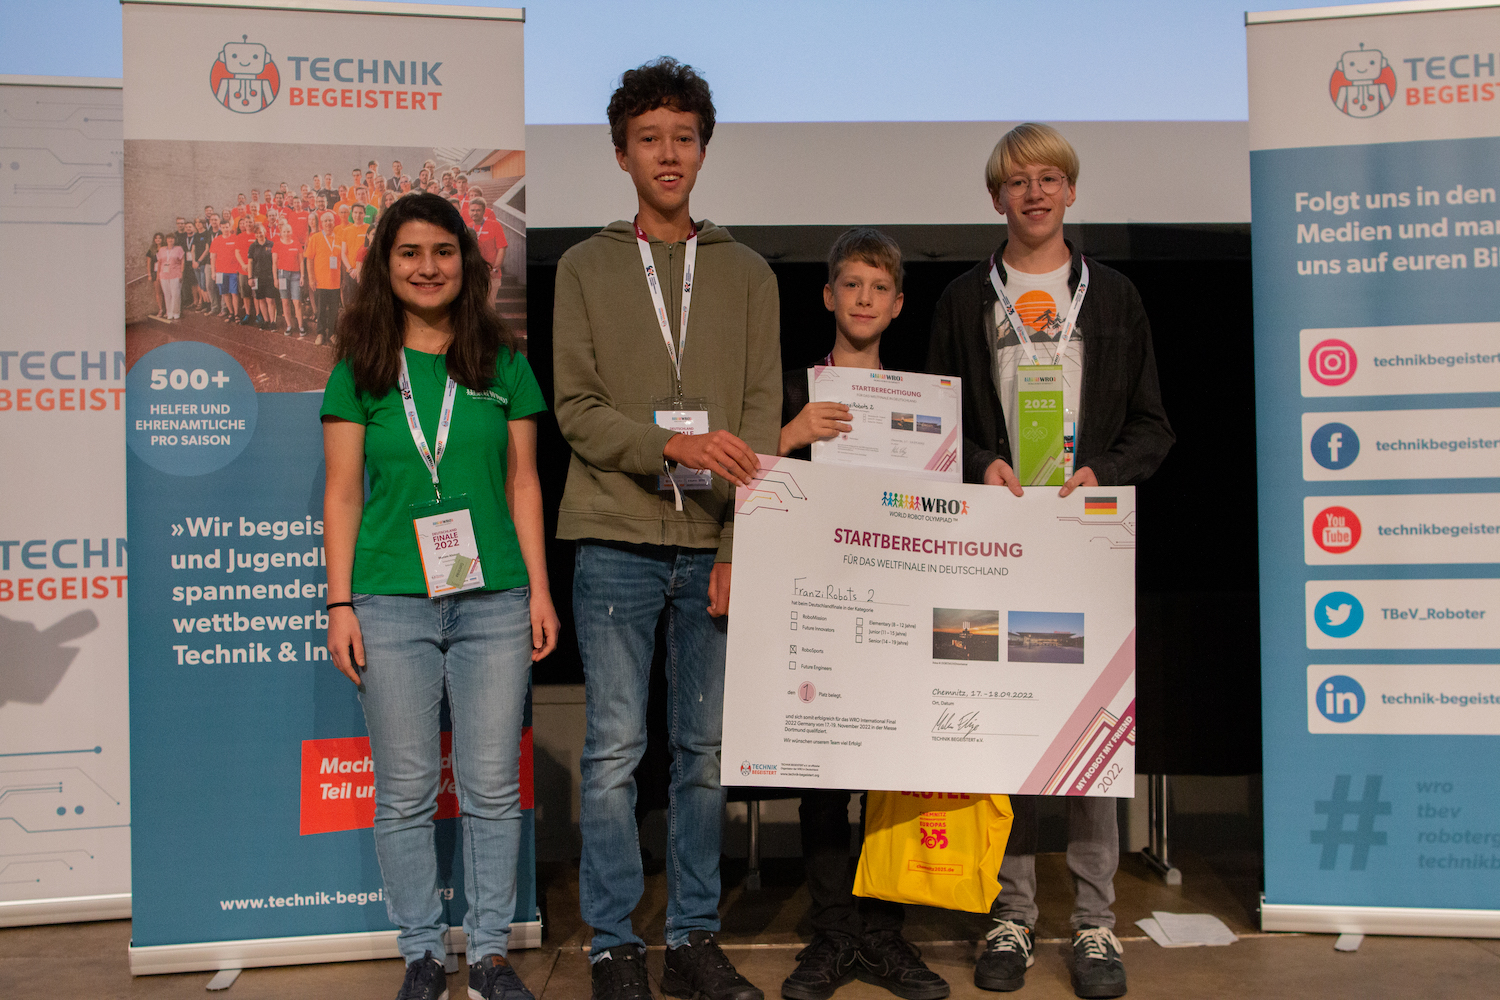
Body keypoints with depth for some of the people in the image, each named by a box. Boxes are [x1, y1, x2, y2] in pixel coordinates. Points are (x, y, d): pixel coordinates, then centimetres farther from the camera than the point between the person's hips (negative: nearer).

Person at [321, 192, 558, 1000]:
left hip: (494, 601, 1)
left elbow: (523, 483, 9)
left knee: (492, 786, 5)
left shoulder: (503, 364, 8)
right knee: (405, 790, 5)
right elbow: (342, 493, 5)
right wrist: (339, 604, -1)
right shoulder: (361, 370, 6)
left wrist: (539, 591, 4)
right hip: (392, 601, -1)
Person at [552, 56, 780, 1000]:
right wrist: (674, 445, -19)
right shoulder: (586, 268, 7)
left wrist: (741, 547, -7)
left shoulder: (748, 273, 10)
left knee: (706, 751, 8)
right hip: (619, 542, -1)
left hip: (714, 550, 2)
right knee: (616, 750, 2)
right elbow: (576, 408, -2)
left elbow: (761, 418, 3)